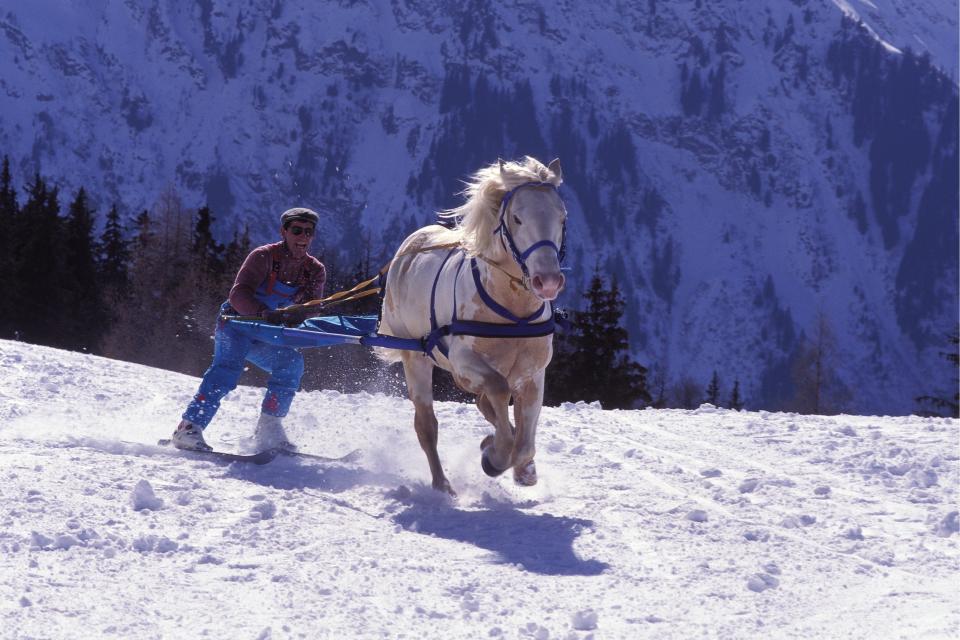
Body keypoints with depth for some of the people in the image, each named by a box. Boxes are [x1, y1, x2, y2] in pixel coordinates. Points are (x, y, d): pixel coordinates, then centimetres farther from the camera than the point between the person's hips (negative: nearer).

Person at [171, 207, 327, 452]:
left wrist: (297, 315, -35)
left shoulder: (316, 271, 3)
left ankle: (268, 429, -13)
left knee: (292, 362, -21)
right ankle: (189, 427, -40)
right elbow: (238, 294, -23)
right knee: (229, 364, -30)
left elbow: (311, 309, -10)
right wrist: (263, 313, -42)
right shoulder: (264, 256, -12)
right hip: (236, 323, -5)